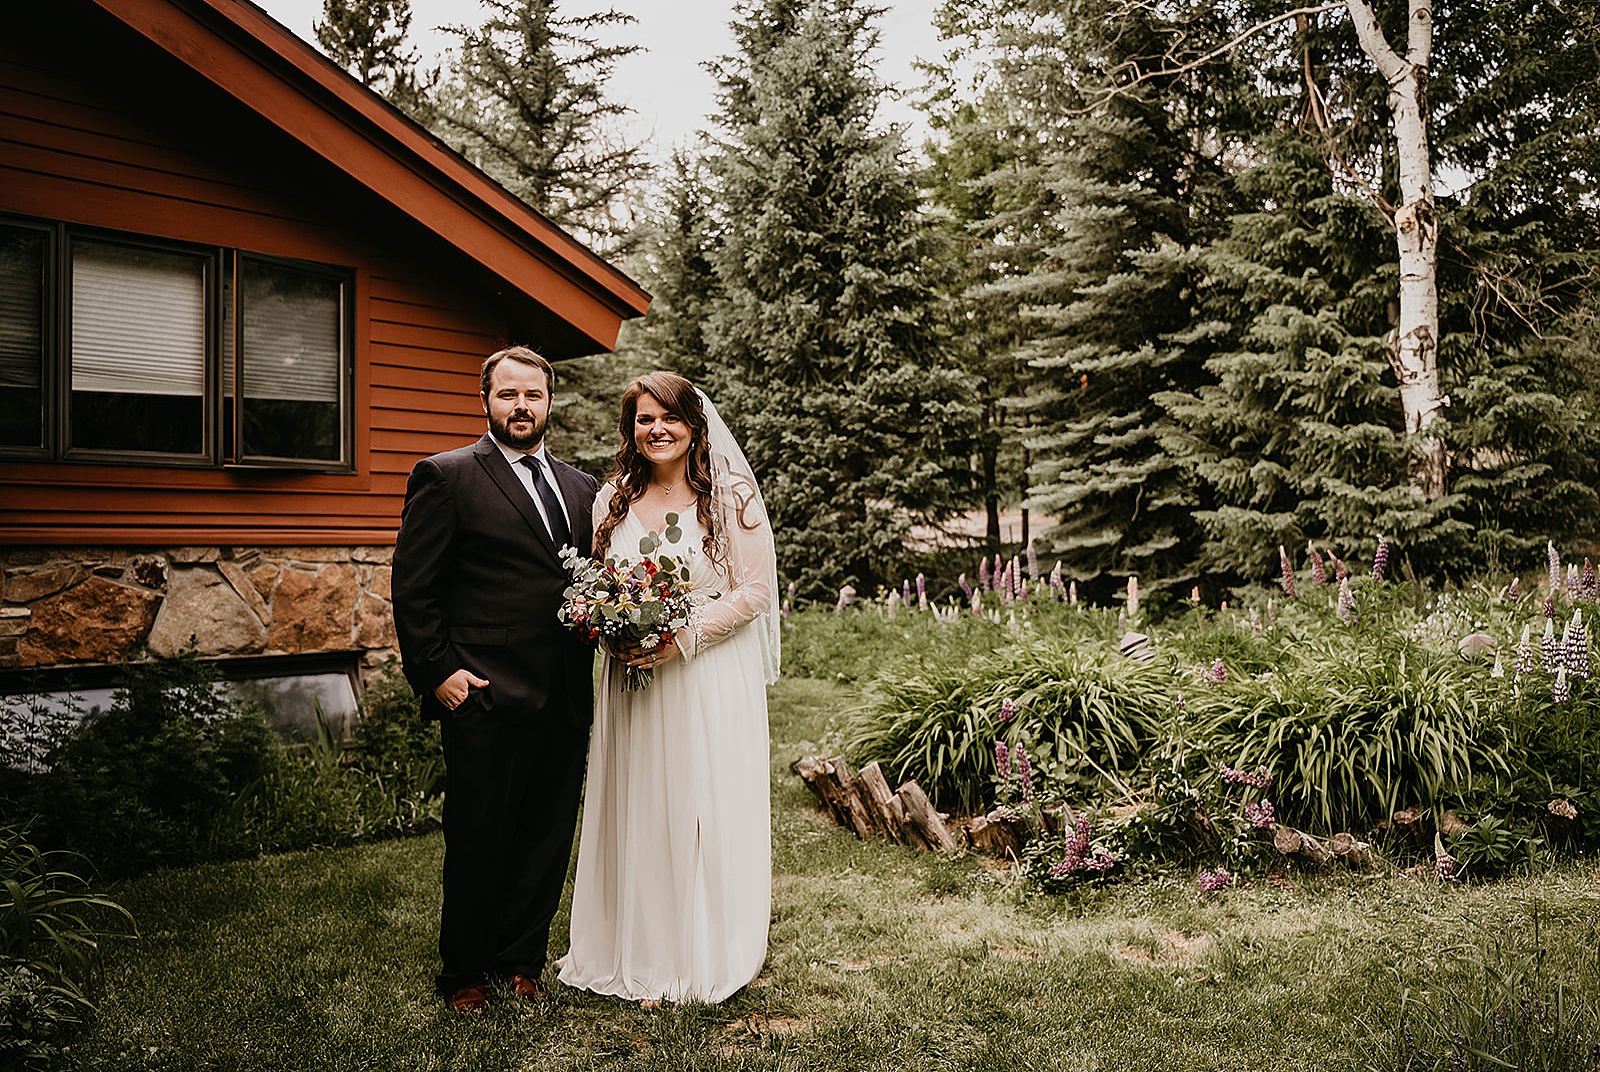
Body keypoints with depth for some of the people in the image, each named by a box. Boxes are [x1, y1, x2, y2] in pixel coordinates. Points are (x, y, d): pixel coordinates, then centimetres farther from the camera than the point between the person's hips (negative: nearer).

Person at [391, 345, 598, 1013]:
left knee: (548, 840, 13)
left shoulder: (582, 489, 15)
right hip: (485, 700, -5)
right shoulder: (446, 477, -2)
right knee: (477, 844, 7)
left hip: (565, 701, 5)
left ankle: (521, 963, 31)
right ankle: (464, 975, 27)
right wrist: (437, 674, -10)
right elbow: (413, 590, -5)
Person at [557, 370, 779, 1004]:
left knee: (705, 814, 2)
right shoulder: (612, 500, 9)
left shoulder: (732, 495, -4)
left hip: (710, 683, -4)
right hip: (631, 682, 4)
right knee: (636, 815, 8)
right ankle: (642, 957, 24)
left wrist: (684, 637, -16)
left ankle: (703, 960, 19)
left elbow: (755, 590, -7)